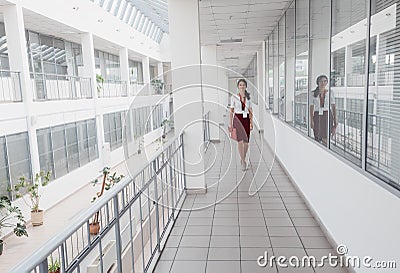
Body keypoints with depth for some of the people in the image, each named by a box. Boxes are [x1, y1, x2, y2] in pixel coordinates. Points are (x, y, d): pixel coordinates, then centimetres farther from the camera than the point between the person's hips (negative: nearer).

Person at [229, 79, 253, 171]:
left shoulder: (248, 97, 7)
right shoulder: (234, 97, 1)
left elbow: (250, 112, 10)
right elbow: (231, 111, 2)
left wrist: (251, 123, 3)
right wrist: (230, 124, -3)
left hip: (246, 120, 3)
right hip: (237, 119, -2)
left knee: (246, 142, 5)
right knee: (240, 140, -13)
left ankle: (243, 159, 27)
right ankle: (243, 162, -7)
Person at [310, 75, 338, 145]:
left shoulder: (330, 92, 2)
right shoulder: (313, 93, 0)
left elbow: (333, 106, 4)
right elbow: (311, 107, 0)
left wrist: (335, 119, -1)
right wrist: (311, 120, -7)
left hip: (327, 116, 0)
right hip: (317, 116, 0)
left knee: (325, 139, -5)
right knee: (317, 138, 5)